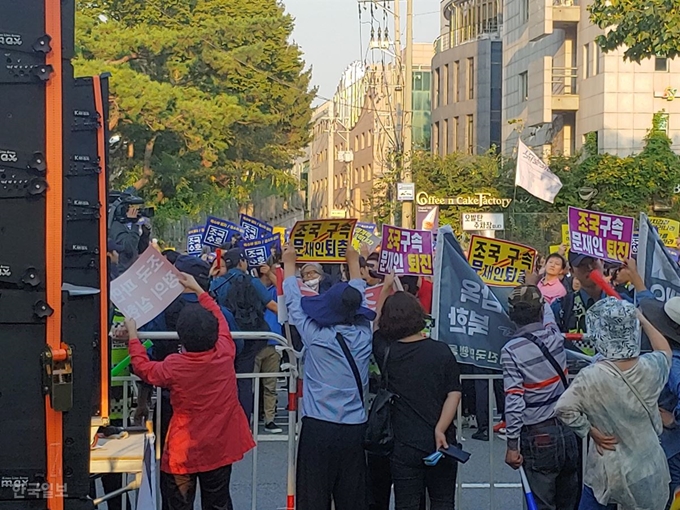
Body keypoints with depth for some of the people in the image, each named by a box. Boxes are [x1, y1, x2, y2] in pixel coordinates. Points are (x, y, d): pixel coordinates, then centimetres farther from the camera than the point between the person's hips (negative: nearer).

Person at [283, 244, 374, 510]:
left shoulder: (315, 335, -8)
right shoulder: (363, 334, 0)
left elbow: (294, 302, 6)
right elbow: (358, 296, 17)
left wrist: (289, 263, 21)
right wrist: (353, 261, 33)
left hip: (318, 428, -3)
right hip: (355, 429, 3)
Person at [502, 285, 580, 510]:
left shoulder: (511, 350, -14)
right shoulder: (554, 335, -1)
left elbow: (514, 402, -17)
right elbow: (547, 310, 23)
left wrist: (512, 445, -10)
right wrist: (532, 286, 40)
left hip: (539, 437, -5)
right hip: (568, 429, 5)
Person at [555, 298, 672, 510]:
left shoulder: (592, 377, -23)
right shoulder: (650, 368, -11)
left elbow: (565, 408, -23)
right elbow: (665, 350, 11)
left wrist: (591, 431, -9)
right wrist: (643, 320, 19)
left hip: (610, 470, -3)